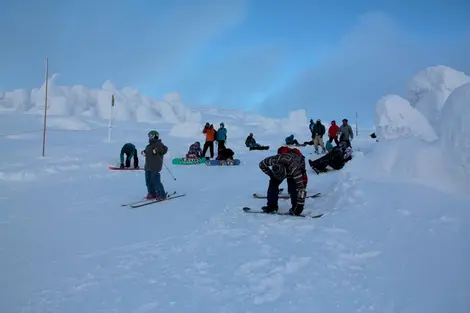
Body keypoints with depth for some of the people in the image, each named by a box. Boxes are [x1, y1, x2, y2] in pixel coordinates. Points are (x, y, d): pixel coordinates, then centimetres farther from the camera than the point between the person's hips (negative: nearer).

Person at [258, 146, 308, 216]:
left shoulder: (294, 168, -47)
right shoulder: (274, 160, -39)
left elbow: (301, 187, -42)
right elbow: (261, 164, -15)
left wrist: (300, 205, -40)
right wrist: (271, 174, -23)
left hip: (298, 167, -4)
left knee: (292, 186, -26)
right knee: (273, 182, -12)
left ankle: (295, 207, -9)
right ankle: (272, 205, -1)